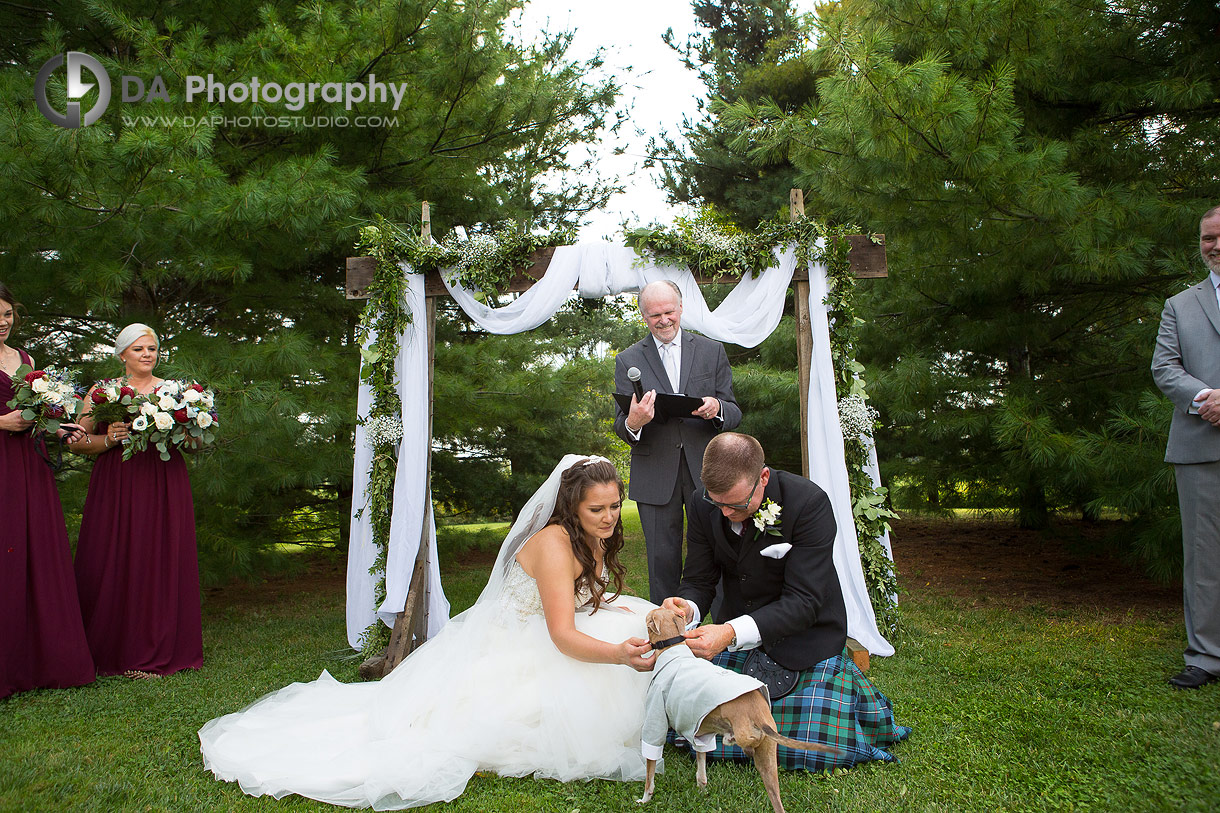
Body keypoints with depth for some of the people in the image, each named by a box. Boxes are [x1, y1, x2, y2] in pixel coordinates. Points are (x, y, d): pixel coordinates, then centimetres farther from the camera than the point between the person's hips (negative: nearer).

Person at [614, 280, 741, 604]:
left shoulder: (712, 351, 7)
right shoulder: (628, 361, 4)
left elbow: (734, 413, 5)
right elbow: (621, 426, 1)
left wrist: (717, 409, -19)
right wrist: (632, 423, -24)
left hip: (705, 470, 1)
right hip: (655, 475, 0)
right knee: (662, 560, 7)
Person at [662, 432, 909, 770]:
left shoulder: (809, 502, -25)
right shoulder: (702, 506, -11)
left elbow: (804, 601, -27)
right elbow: (699, 580, -3)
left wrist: (732, 633, -40)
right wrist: (686, 607, -29)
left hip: (805, 636, -4)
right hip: (737, 635, 4)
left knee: (813, 750, -16)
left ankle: (845, 683, 17)